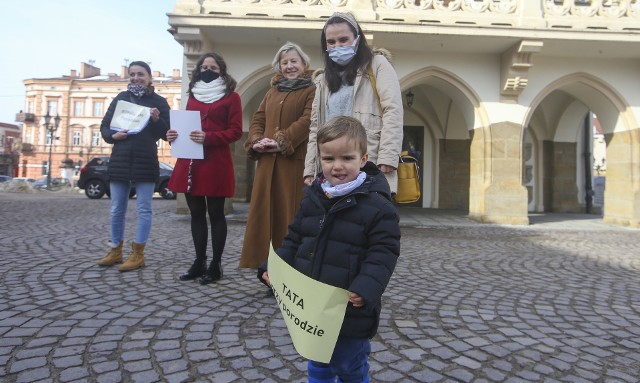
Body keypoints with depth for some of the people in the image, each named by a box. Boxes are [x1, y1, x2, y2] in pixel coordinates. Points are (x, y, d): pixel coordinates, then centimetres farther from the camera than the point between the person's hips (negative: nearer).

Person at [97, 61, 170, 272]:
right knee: (117, 209, 10)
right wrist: (112, 136, -10)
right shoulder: (121, 98, 10)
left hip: (146, 161, -3)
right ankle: (115, 250, 23)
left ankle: (138, 253, 9)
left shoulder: (159, 102, 3)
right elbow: (104, 126, 11)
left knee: (143, 209, 1)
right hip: (120, 160, 3)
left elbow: (166, 134, 0)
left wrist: (157, 120, -18)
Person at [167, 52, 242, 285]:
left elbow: (235, 132, -7)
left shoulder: (231, 97, 1)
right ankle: (199, 262, 19)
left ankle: (215, 265, 10)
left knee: (215, 214, 1)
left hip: (216, 163, -5)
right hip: (190, 162, 6)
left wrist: (208, 137, -20)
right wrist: (174, 135, 0)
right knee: (196, 213, 9)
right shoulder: (193, 95, 18)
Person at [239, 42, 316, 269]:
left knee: (290, 211, -3)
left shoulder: (311, 90, 1)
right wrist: (256, 140, -4)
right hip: (267, 160, 6)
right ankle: (265, 260, 17)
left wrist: (281, 140, -19)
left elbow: (307, 120, -12)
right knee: (264, 209, 7)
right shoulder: (272, 92, 22)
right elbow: (258, 118, 16)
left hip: (295, 160, -6)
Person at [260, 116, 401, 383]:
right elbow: (294, 240, 10)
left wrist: (366, 287, -31)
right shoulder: (311, 198, 2)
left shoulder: (377, 204, -16)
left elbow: (383, 253, -18)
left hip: (350, 310, -5)